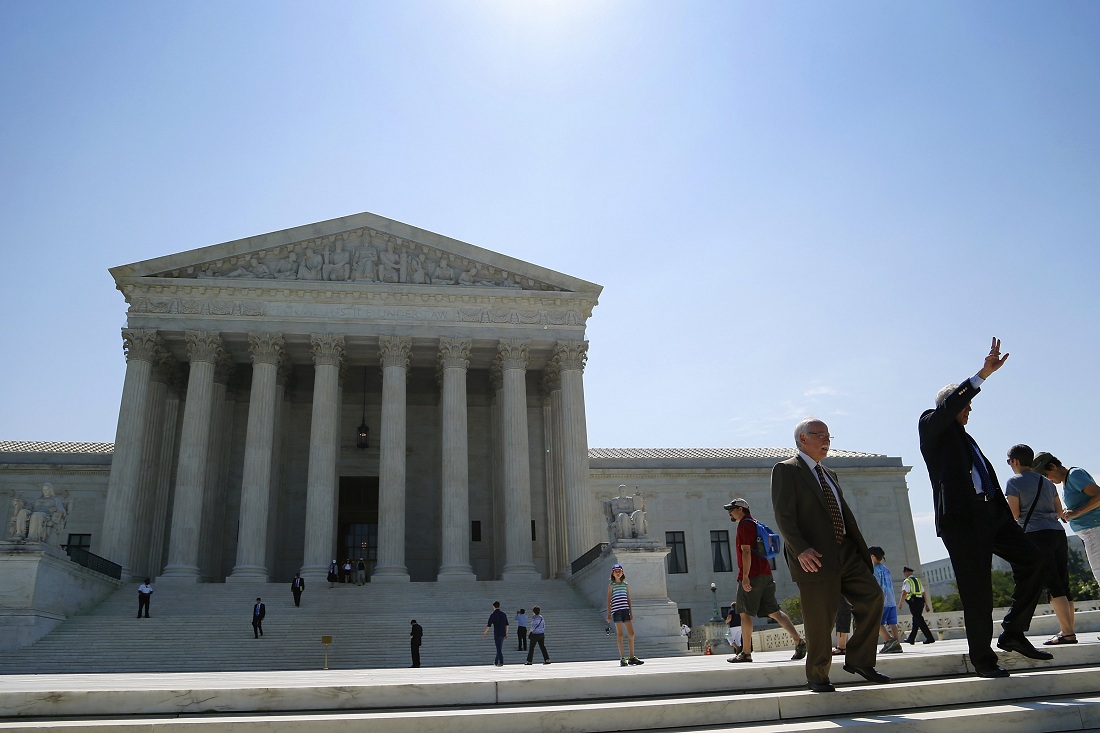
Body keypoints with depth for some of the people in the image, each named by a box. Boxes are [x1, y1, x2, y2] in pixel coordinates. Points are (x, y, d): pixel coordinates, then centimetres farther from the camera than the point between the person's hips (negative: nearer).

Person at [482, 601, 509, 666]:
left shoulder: (493, 615, -10)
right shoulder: (504, 614, 7)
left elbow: (488, 625, -9)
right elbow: (507, 625, 9)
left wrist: (484, 633, 2)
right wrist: (506, 634, 16)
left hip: (497, 634, -6)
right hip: (503, 634, 6)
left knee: (499, 649, -1)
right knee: (499, 648, 17)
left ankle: (501, 662, -5)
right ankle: (496, 661, 26)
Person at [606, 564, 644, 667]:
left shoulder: (626, 585, 15)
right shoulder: (611, 585, 5)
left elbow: (628, 599, 16)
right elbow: (609, 600, 2)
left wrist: (631, 612, 9)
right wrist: (609, 614, -5)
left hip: (625, 610, 4)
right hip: (616, 611, -4)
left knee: (631, 633, 1)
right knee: (620, 634, -4)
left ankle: (632, 657, 10)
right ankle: (622, 658, -1)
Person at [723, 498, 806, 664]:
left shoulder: (744, 524, -9)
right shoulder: (755, 523, 21)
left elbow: (746, 551, -18)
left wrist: (745, 576, -22)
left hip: (751, 575, -9)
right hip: (765, 574, 9)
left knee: (745, 613, -2)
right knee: (773, 611, 5)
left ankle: (746, 653, 2)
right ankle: (798, 640, -7)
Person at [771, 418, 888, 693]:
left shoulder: (829, 474, 22)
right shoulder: (785, 470, -3)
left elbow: (846, 515, 22)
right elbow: (783, 515, -13)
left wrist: (862, 551, 14)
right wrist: (801, 550, -24)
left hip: (846, 554, 7)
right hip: (815, 560, -7)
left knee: (872, 597, -4)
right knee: (819, 622, -3)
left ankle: (858, 660, 10)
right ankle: (817, 676, 15)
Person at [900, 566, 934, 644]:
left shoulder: (907, 581, -5)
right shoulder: (918, 580, 18)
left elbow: (904, 593, -15)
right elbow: (924, 593, 18)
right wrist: (926, 604, 21)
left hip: (913, 602, -8)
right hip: (921, 601, 8)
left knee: (919, 620, -6)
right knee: (915, 620, 14)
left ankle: (930, 638, -12)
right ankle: (911, 639, 22)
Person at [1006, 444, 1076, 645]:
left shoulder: (1014, 482, -2)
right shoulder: (1047, 482, 18)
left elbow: (1014, 514, -9)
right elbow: (1059, 512, 19)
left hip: (1036, 535, -7)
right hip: (1058, 532, 7)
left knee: (1052, 585, -9)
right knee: (1063, 584, 8)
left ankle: (1067, 632, -13)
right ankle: (1068, 630, 9)